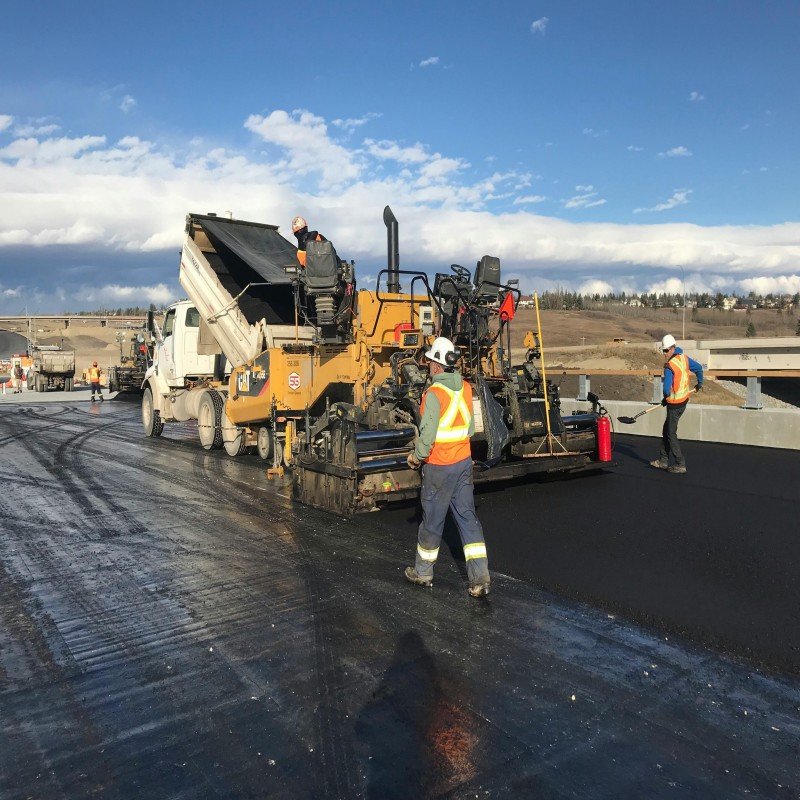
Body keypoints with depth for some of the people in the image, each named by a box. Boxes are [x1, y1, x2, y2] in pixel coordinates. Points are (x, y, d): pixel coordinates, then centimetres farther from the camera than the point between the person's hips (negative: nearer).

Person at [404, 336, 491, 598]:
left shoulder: (434, 393, -19)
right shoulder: (465, 388, 4)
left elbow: (427, 435, -20)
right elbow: (470, 427, 11)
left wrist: (417, 457, -4)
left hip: (439, 467, -6)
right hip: (464, 460, 6)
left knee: (432, 519, 9)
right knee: (467, 516, 8)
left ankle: (423, 572, 27)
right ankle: (480, 578, 3)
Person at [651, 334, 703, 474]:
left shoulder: (669, 366, -21)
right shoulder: (684, 357, 3)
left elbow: (667, 388, -20)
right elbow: (698, 368, 15)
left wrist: (666, 398, 1)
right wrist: (699, 383, 31)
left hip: (675, 403, -9)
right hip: (684, 399, 9)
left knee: (671, 433, 0)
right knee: (666, 430, 17)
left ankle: (680, 464, 3)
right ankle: (664, 460, 23)